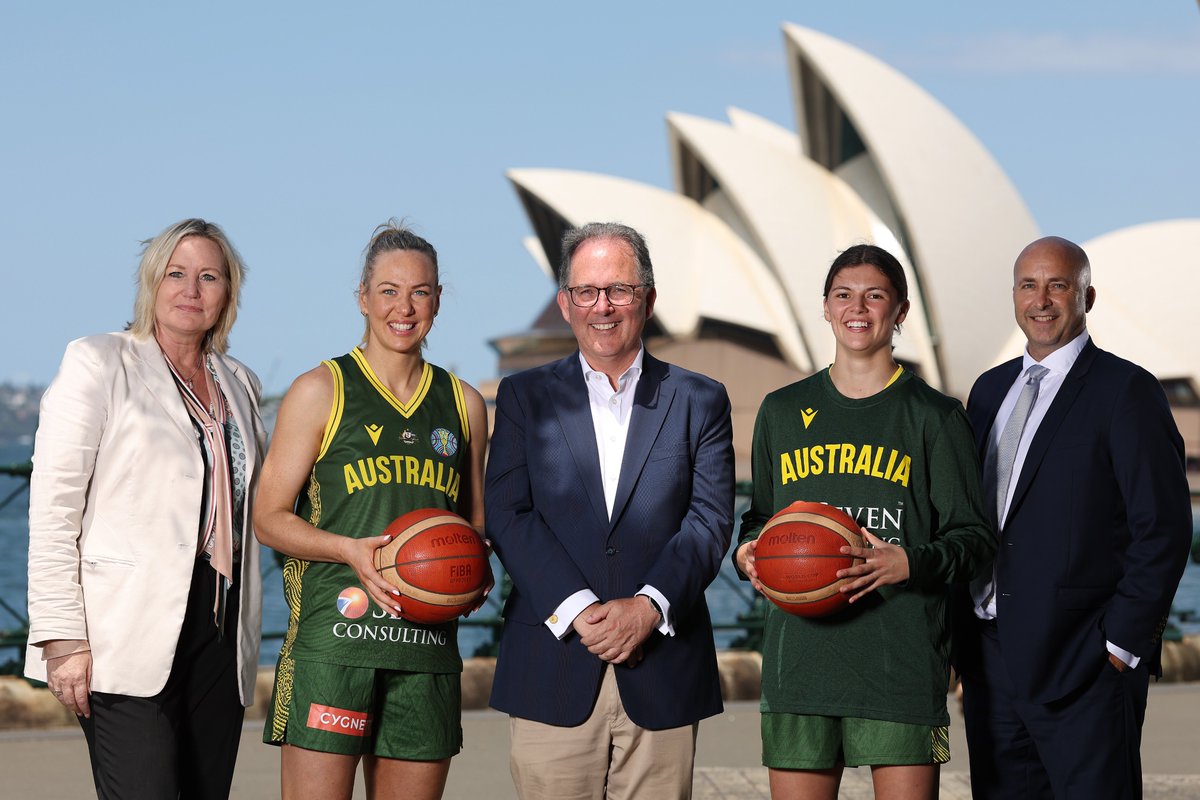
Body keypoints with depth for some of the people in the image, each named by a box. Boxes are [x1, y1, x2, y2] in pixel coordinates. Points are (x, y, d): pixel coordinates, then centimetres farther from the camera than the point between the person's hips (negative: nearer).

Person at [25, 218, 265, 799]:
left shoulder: (238, 384, 18)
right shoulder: (99, 363, 0)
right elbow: (53, 509, -6)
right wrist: (62, 636, -13)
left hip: (219, 634, 6)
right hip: (129, 636, -6)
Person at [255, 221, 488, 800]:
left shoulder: (463, 404, 16)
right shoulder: (321, 392, 3)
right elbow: (270, 517, 2)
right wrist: (349, 550, -15)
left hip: (428, 643, 4)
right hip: (332, 637, -4)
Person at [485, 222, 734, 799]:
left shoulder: (700, 401, 11)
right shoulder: (525, 397, 10)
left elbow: (710, 520, 1)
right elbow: (507, 515, 0)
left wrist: (649, 606, -14)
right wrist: (577, 610, -13)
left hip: (663, 678, 0)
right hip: (553, 675, 0)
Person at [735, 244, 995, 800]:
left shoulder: (934, 416, 5)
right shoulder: (782, 411, 15)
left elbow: (974, 537, 3)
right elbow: (759, 517, 24)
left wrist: (911, 563, -16)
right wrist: (749, 551, 1)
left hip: (903, 657, -3)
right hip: (800, 648, 3)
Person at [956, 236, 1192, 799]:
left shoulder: (1126, 392, -5)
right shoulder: (991, 389, 16)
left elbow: (1163, 530, -10)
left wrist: (1121, 644, -13)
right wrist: (965, 639, 11)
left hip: (1084, 667, -6)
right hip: (991, 661, 6)